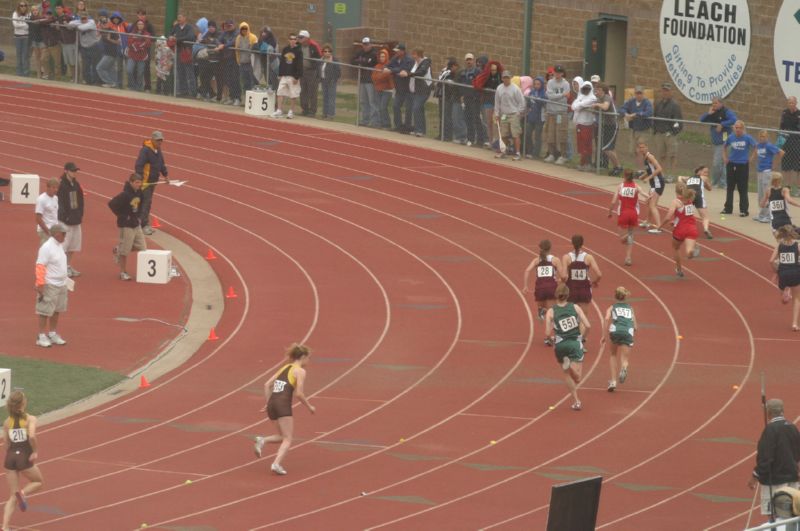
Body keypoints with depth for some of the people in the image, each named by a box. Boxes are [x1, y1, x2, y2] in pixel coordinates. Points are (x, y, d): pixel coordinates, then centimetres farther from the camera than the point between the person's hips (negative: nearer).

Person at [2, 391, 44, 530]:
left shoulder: (7, 422, 6)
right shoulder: (30, 419, -7)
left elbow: (6, 443, 7)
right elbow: (32, 436, -25)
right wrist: (36, 451, -11)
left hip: (10, 457, 4)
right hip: (25, 457, -4)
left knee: (13, 496, 9)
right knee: (39, 482, 24)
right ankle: (23, 493, -8)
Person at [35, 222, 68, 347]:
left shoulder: (59, 246, 11)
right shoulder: (46, 247, -16)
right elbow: (40, 267, -18)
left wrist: (65, 280, 18)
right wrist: (40, 285, -22)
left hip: (61, 285, 8)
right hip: (50, 285, -8)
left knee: (57, 311, 14)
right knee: (45, 311, -2)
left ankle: (52, 334, 24)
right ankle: (42, 337, 3)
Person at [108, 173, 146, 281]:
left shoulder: (139, 193, 2)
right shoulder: (125, 195, -21)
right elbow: (111, 204, -25)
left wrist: (139, 216, 10)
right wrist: (121, 215, -18)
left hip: (136, 224, 7)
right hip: (126, 225, -7)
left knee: (142, 247, 8)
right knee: (125, 251, 0)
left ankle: (118, 250, 27)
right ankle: (123, 272, 13)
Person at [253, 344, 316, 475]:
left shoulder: (285, 368, 21)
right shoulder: (300, 371, -1)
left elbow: (267, 385, 17)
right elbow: (299, 394, -9)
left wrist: (268, 403, 21)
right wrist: (310, 407, 5)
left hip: (272, 404, 7)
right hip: (283, 405, -7)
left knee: (284, 437, 20)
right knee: (287, 439, -2)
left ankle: (263, 440, -4)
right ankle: (277, 464, -23)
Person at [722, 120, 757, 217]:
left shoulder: (747, 138, -10)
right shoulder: (731, 138, 1)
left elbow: (755, 148, -3)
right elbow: (725, 147, 17)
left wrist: (750, 158, -6)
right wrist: (725, 158, 8)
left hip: (743, 165, -4)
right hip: (731, 165, 4)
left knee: (742, 189, -2)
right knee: (730, 187, 12)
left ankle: (744, 210, 5)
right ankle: (728, 208, 23)